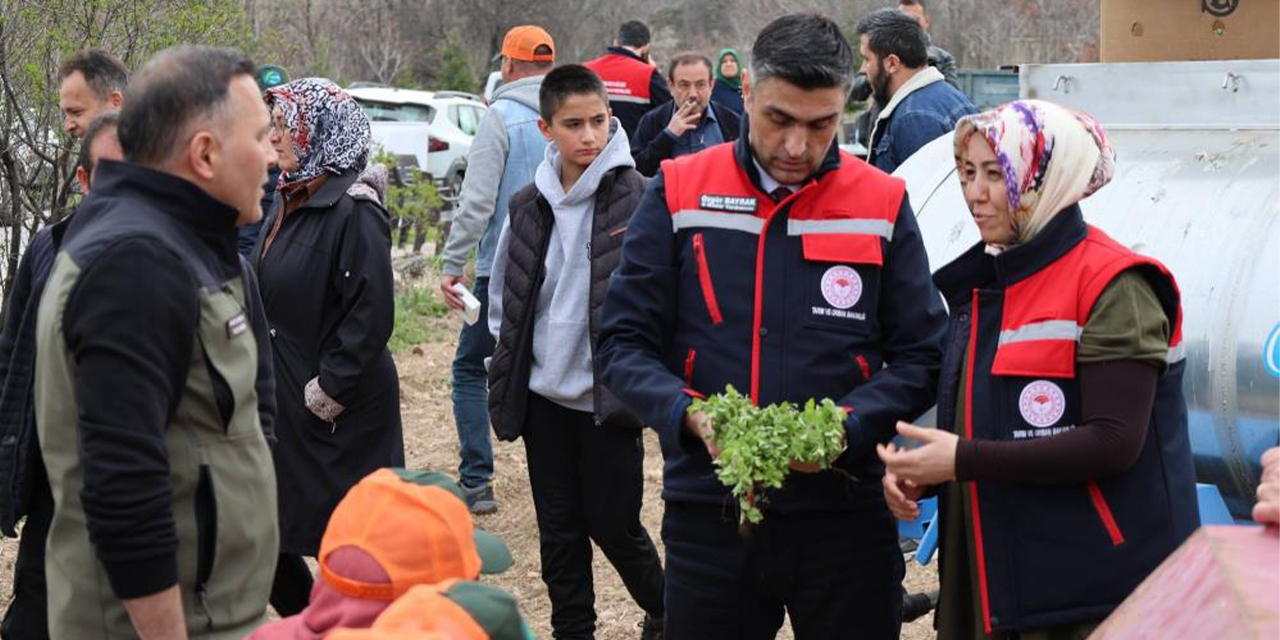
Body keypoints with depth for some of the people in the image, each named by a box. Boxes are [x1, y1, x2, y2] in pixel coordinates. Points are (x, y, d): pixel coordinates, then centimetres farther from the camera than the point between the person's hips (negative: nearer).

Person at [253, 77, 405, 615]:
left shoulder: (353, 212, -17)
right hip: (283, 402, 9)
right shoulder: (288, 202, 10)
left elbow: (372, 314, -22)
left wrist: (330, 388, -19)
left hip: (340, 418, -9)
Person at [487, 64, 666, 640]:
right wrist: (507, 379, 9)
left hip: (610, 399, -4)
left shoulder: (639, 198, -10)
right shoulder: (528, 207, 4)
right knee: (559, 530, 11)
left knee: (614, 525, 3)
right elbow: (503, 297, 15)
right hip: (545, 398, 4)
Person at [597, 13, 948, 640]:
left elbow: (918, 357, 3)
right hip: (707, 513, 0)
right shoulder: (678, 193, 1)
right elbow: (623, 342, 1)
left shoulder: (883, 205, 1)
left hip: (845, 516, 0)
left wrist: (847, 427, -15)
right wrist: (689, 414, -17)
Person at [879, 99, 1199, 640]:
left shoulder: (1112, 284, -12)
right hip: (993, 572, 7)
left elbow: (1115, 443, -20)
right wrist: (918, 472, -1)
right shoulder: (985, 281, 12)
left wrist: (965, 460, -21)